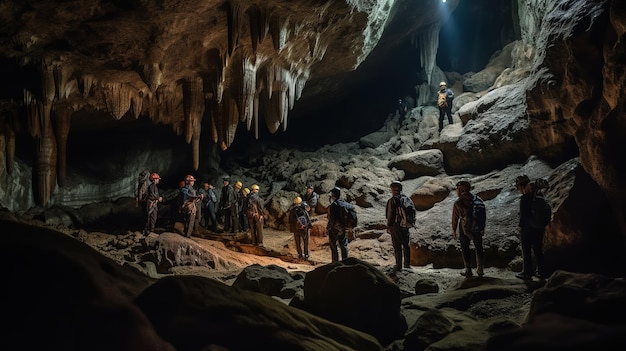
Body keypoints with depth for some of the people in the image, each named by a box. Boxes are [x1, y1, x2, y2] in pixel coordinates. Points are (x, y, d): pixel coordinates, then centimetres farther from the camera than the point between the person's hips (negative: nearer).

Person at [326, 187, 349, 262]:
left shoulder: (333, 205, -20)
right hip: (344, 229, 6)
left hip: (334, 229, -6)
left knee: (334, 248, 5)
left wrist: (328, 229, -10)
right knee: (344, 246, 16)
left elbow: (332, 219, -21)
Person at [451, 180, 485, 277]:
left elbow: (455, 218, -6)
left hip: (464, 228, -3)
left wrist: (454, 231, 4)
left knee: (465, 249, 11)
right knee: (479, 248, 17)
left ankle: (468, 271, 13)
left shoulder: (457, 203, -10)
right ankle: (480, 269, 18)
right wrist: (483, 228, 10)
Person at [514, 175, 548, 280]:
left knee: (526, 251, 3)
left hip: (528, 228, -7)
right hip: (539, 227, 7)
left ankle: (527, 272, 8)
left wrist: (520, 228, -9)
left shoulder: (524, 198, -15)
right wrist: (543, 227, 19)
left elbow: (523, 215, -16)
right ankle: (541, 272, 21)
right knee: (538, 250, 16)